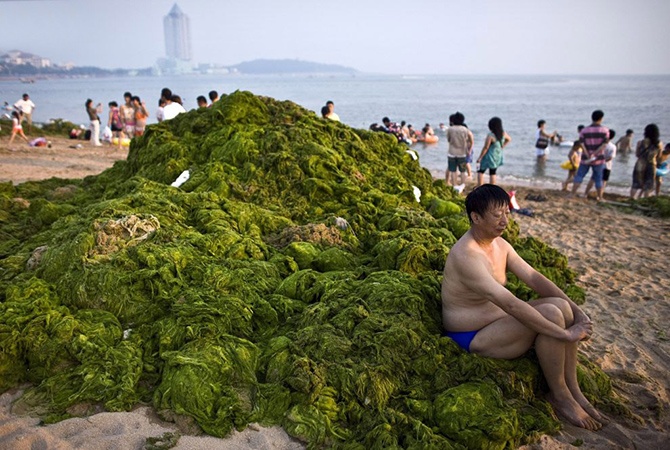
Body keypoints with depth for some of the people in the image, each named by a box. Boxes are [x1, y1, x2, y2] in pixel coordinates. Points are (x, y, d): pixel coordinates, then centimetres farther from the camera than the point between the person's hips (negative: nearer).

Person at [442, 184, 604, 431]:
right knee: (551, 315, -23)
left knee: (562, 305, -7)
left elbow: (534, 278, 2)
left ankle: (573, 391, 1)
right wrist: (564, 334, -29)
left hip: (497, 320, 9)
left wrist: (578, 313, -7)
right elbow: (510, 304, -33)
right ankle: (559, 396, -3)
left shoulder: (500, 244, 4)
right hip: (471, 338, -9)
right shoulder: (466, 255, -28)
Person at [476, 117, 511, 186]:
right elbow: (509, 139, 18)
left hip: (489, 157, -6)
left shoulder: (490, 136, -24)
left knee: (480, 172, 7)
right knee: (493, 173, 16)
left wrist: (479, 158, -11)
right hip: (498, 157, 6)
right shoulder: (503, 134, -3)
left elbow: (485, 148, -20)